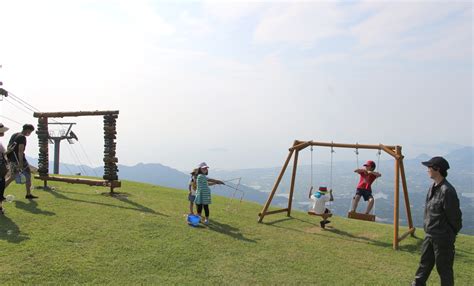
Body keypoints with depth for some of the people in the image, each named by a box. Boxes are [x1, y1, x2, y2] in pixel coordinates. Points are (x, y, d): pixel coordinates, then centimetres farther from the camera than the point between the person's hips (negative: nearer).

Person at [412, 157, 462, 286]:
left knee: (444, 268, 6)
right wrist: (428, 226, 13)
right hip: (430, 234, 9)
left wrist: (452, 233, -4)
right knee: (425, 262, 20)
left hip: (442, 237, -9)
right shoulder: (433, 187, 4)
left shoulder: (447, 191, -24)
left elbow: (454, 215, -17)